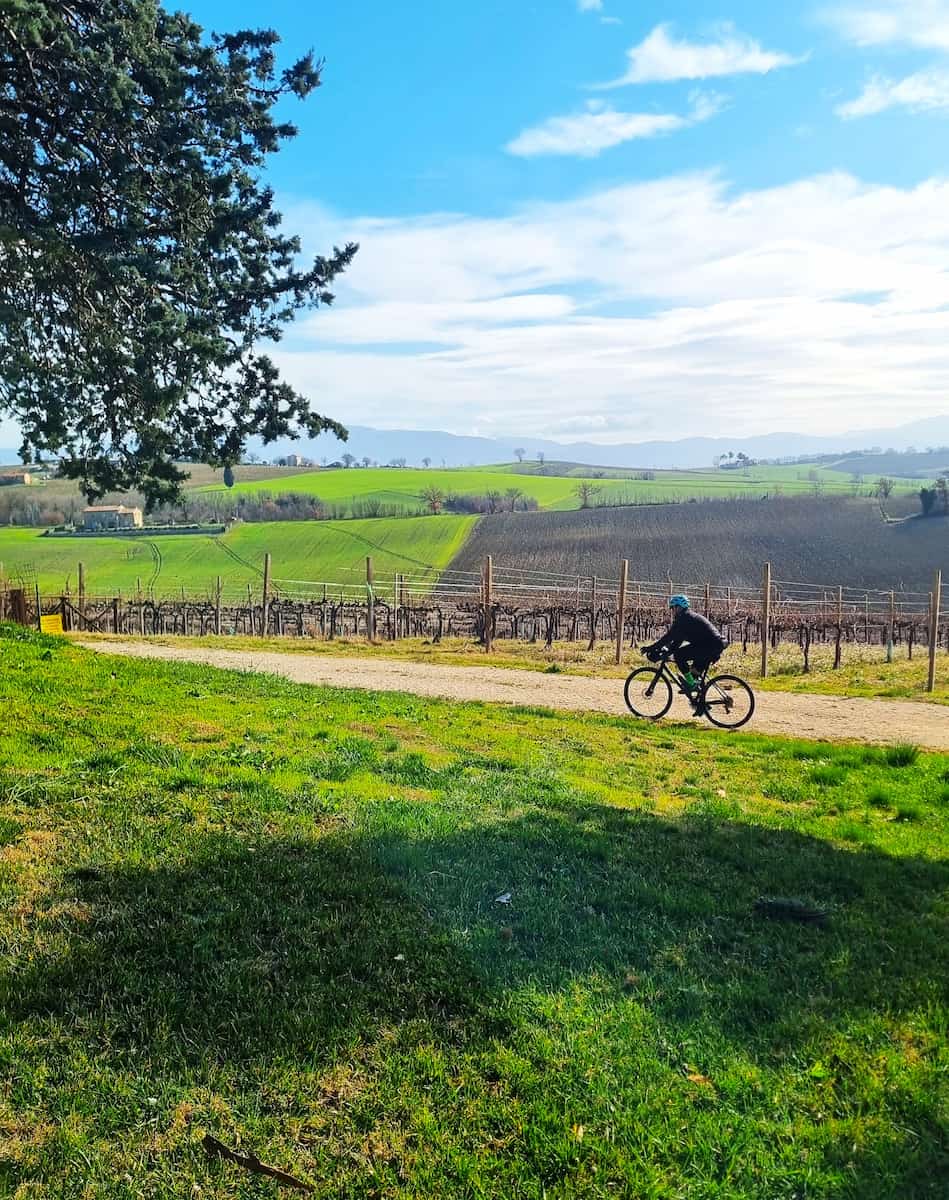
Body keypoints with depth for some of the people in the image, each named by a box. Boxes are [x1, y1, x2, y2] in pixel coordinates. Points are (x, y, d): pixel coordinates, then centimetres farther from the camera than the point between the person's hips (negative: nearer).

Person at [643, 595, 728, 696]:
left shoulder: (684, 618, -7)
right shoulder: (688, 617, 24)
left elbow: (669, 636, -13)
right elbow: (677, 640, 25)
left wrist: (652, 648, -9)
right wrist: (667, 650, 15)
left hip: (711, 646, -10)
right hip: (717, 646, 10)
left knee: (678, 655, -11)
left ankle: (691, 684, -8)